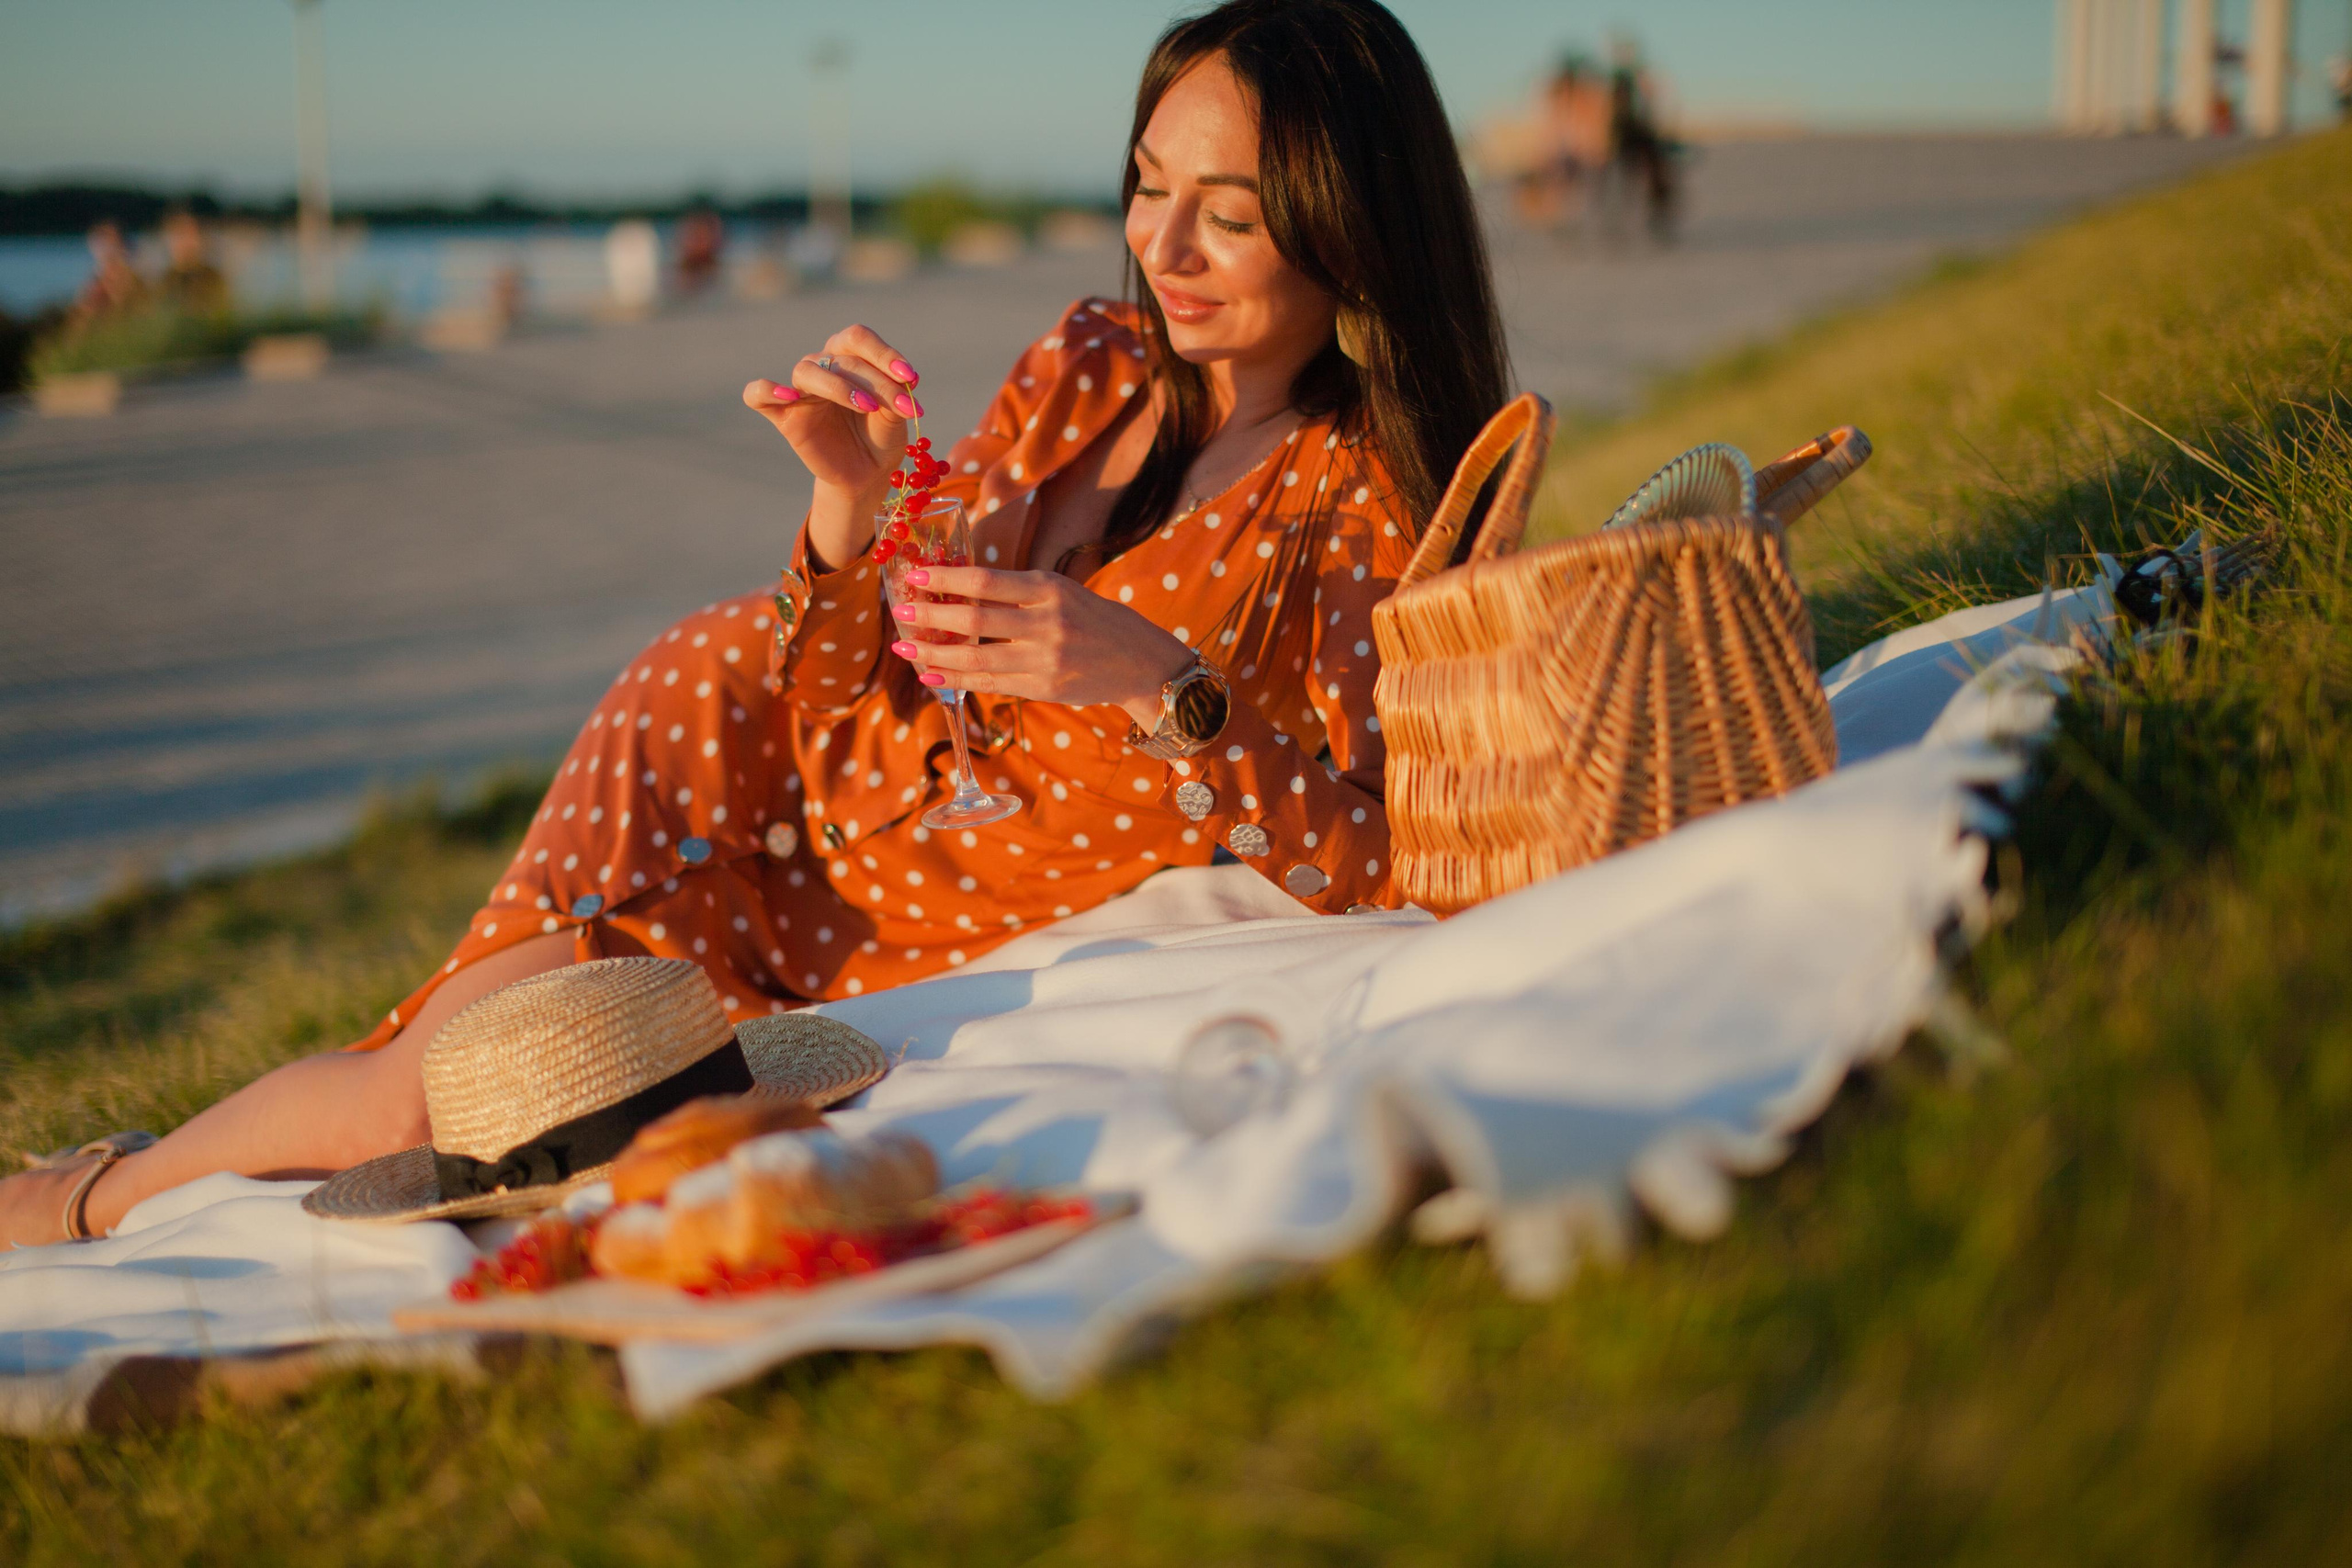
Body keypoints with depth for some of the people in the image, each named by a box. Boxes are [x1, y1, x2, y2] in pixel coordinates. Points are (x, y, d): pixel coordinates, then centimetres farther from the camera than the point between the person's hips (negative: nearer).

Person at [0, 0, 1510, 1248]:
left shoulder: (1376, 495, -13)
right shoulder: (1091, 363, 1)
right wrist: (852, 501, -18)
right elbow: (852, 698, 2)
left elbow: (1374, 873, -21)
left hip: (975, 961, -5)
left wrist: (1156, 682, -33)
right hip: (829, 844, 5)